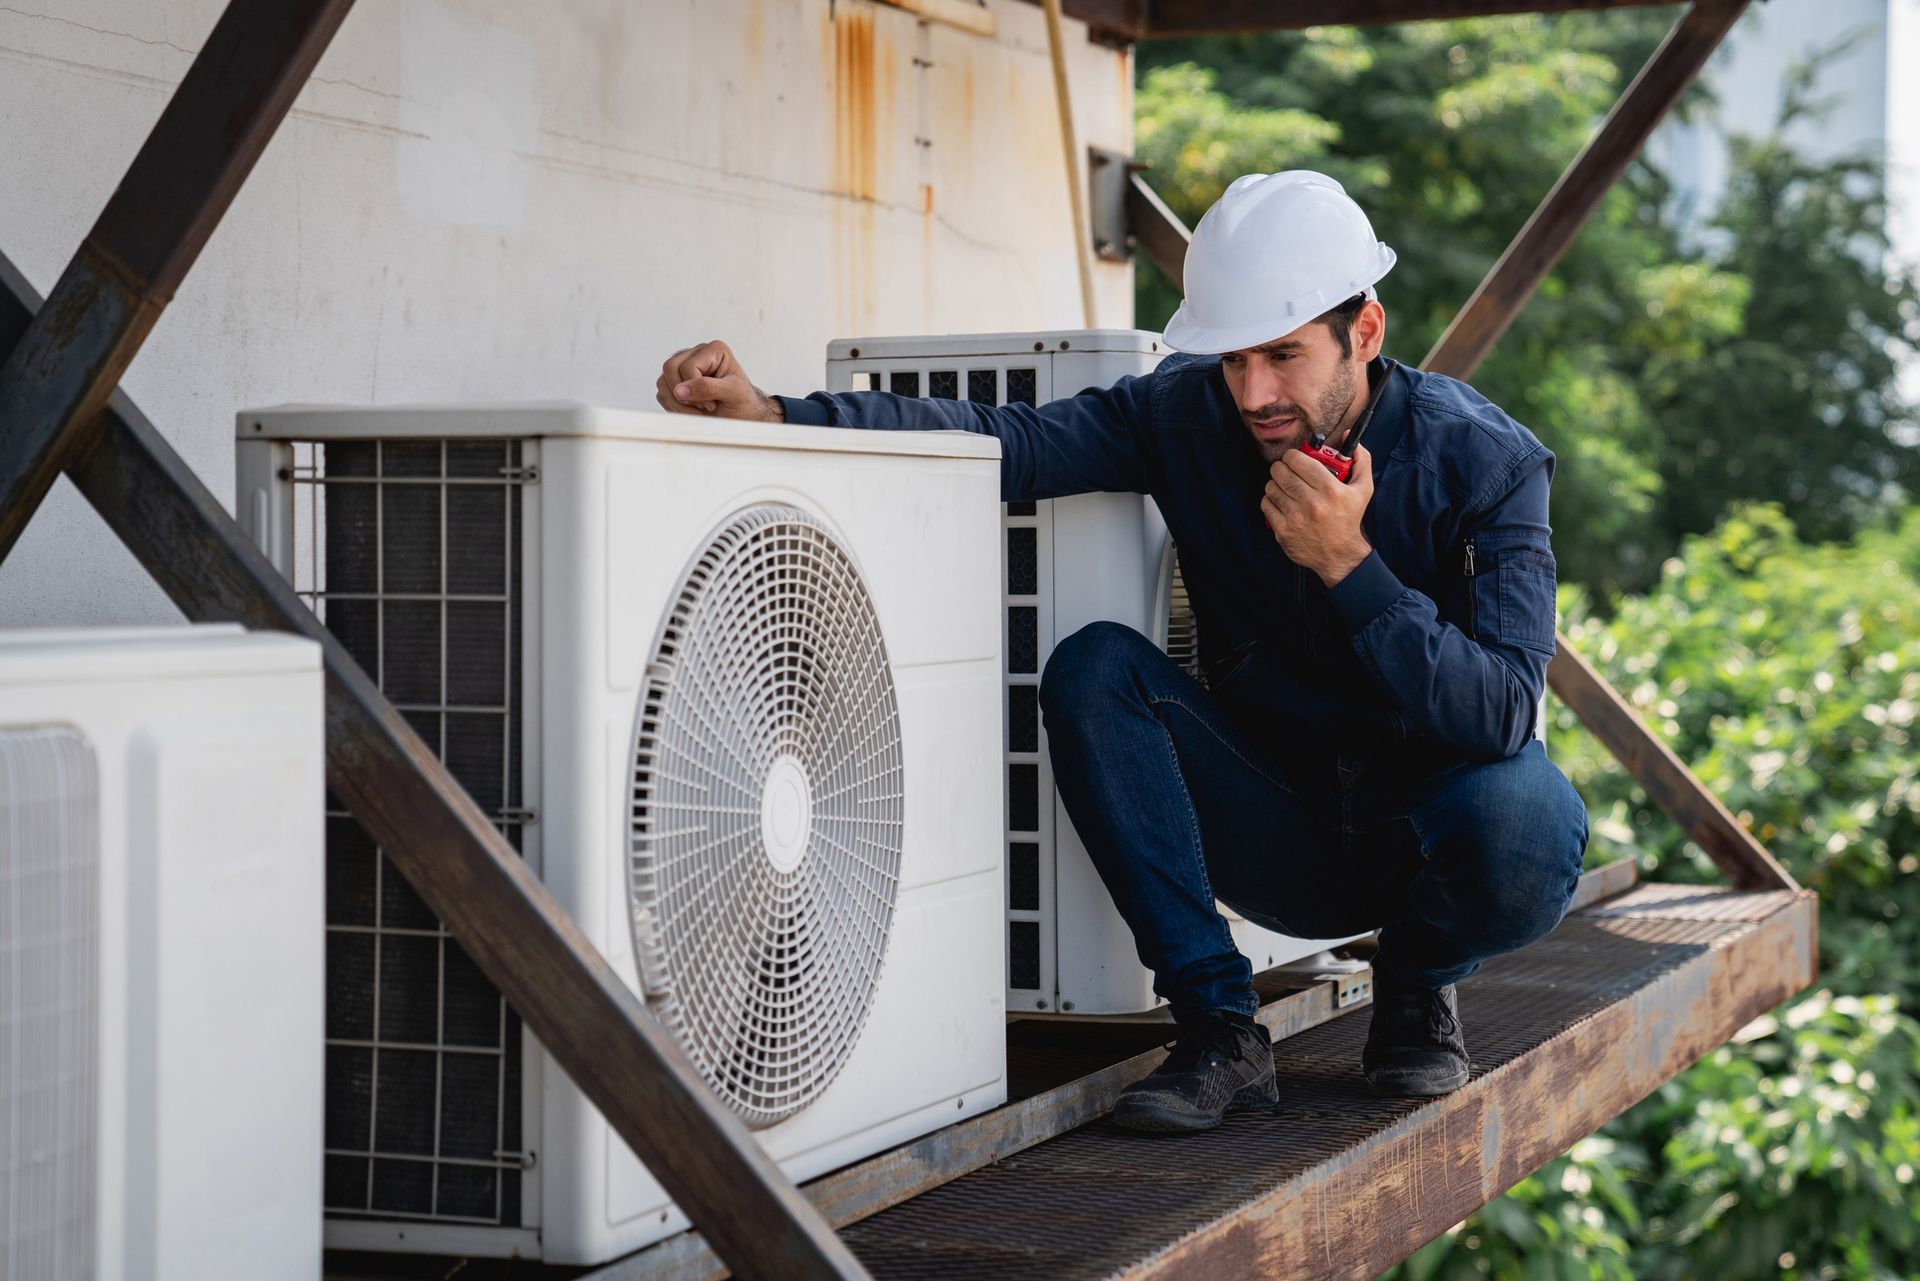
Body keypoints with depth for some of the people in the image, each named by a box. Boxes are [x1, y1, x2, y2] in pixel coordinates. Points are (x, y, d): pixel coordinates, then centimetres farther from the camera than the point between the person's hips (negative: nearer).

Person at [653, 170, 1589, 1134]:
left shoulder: (1487, 464, -18)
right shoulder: (1190, 414, -10)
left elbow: (1501, 715, -27)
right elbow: (1005, 440, -23)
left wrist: (1347, 563, -35)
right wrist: (769, 413, -36)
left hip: (1427, 833, -2)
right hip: (1279, 836, 2)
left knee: (1525, 817, -37)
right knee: (1094, 667, -22)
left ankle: (1417, 981, 1)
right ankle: (1220, 1027, -16)